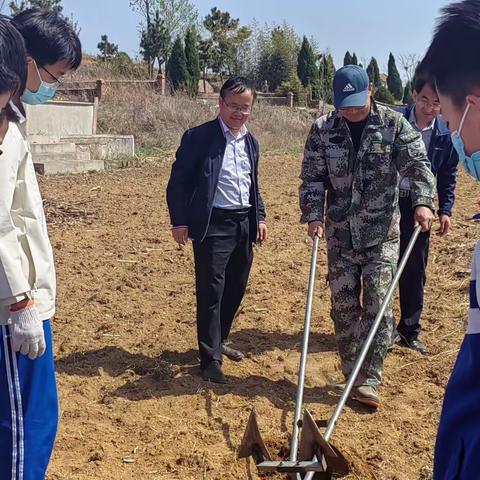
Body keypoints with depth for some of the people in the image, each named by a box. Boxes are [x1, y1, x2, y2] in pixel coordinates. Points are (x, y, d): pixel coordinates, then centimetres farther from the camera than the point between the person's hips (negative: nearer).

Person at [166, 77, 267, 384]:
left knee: (236, 288, 14)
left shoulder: (251, 142, 12)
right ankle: (211, 358, 5)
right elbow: (178, 180, -8)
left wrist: (260, 217, 14)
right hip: (213, 225, -7)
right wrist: (179, 221, -13)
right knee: (211, 291, -4)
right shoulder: (199, 137, -8)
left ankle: (219, 341, 33)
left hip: (244, 224, 7)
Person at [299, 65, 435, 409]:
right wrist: (313, 215, -12)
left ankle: (369, 381, 2)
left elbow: (418, 164, -9)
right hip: (340, 234, 2)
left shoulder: (393, 123, -3)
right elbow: (312, 178, 2)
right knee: (344, 307, 7)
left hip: (382, 233, -2)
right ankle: (352, 376, 21)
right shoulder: (323, 130, 1)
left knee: (378, 305, -6)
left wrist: (423, 201, -26)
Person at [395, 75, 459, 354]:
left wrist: (445, 210, 2)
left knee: (415, 271, 9)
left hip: (417, 206, 3)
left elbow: (448, 175, 8)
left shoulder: (446, 133, -2)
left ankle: (410, 330, 23)